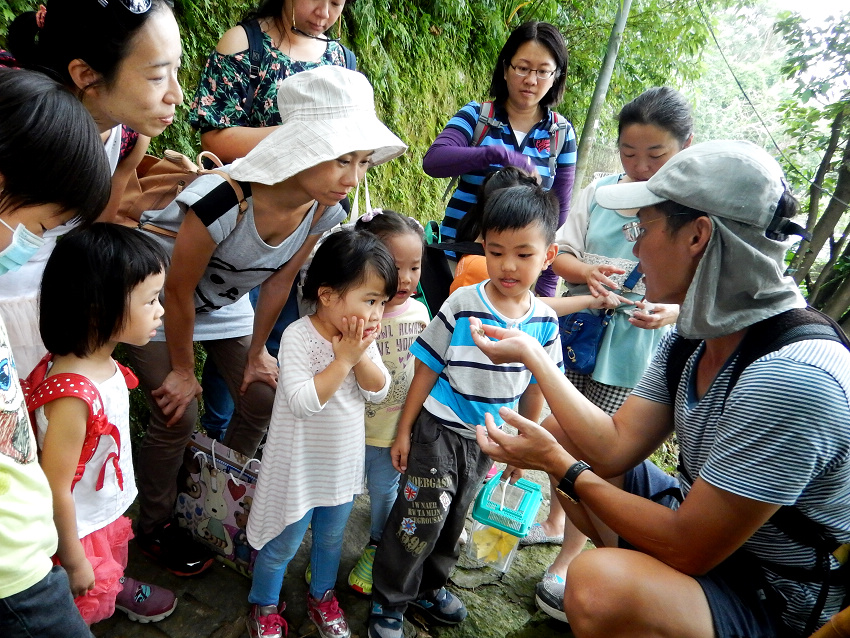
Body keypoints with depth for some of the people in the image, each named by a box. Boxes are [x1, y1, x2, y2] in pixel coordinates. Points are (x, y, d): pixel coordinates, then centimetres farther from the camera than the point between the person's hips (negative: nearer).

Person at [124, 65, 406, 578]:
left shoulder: (325, 211, -22)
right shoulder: (223, 201, -41)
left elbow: (279, 282, -7)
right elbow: (178, 293, -26)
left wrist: (256, 353, 2)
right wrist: (182, 371, -13)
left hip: (224, 302, 6)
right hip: (155, 301, -5)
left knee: (263, 398, 3)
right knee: (178, 418, -7)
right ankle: (155, 527, 22)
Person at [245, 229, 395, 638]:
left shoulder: (364, 338, -7)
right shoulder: (298, 336, -25)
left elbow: (378, 392, -8)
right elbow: (302, 401, -31)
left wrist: (361, 356, -24)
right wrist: (344, 358, -31)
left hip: (343, 462, 6)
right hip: (300, 466, -5)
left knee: (331, 537, 25)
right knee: (283, 544, 14)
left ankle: (321, 596, 50)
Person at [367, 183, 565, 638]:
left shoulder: (544, 321, -7)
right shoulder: (463, 305, -18)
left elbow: (535, 388, 4)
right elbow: (427, 370, -11)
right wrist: (404, 431, -8)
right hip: (440, 432, -4)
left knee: (454, 519, 21)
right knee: (420, 519, 0)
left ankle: (430, 586, 45)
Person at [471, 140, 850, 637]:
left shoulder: (789, 380, -32)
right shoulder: (693, 338, -5)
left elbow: (686, 550, -26)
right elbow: (615, 445, -6)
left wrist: (560, 466, -17)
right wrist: (532, 352, -3)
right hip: (708, 538, 8)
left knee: (600, 583, -35)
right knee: (560, 432, 8)